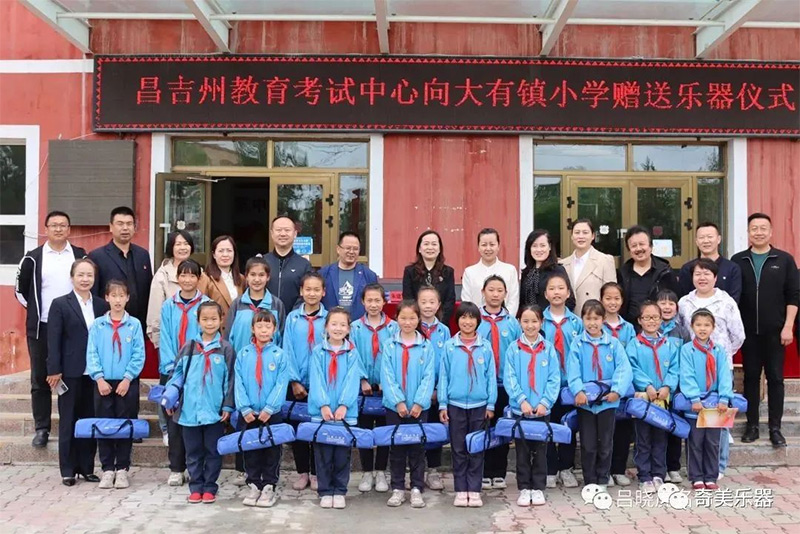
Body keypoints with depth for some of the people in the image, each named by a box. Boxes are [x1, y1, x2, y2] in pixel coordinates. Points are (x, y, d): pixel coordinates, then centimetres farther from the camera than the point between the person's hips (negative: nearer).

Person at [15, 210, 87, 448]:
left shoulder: (81, 256, 4)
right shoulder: (33, 258, 3)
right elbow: (20, 289, 11)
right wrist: (35, 310, 6)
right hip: (41, 328, 0)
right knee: (40, 380, 6)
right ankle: (41, 428, 15)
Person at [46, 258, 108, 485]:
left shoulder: (102, 306, 8)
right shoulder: (60, 304, 0)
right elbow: (53, 340, -4)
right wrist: (54, 370, -10)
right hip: (70, 373, -3)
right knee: (69, 421, 6)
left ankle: (87, 467, 18)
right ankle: (68, 470, 14)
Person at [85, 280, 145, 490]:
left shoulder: (134, 324, -1)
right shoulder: (97, 325, 2)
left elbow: (139, 355, -3)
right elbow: (92, 354, -1)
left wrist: (127, 378, -11)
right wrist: (99, 378, -11)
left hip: (127, 383, -1)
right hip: (103, 383, 1)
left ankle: (122, 469, 15)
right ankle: (107, 469, 16)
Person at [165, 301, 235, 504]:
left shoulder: (226, 349, -2)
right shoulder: (188, 347, 5)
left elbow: (230, 379, -2)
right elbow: (178, 374, 9)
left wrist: (228, 405, -5)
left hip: (215, 410, -2)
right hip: (190, 409, 2)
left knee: (213, 451, 8)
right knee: (193, 452, 11)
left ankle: (210, 488, 19)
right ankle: (196, 487, 22)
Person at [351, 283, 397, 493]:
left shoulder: (393, 328, 0)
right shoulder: (355, 327, 1)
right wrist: (362, 380, -11)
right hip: (363, 386, 0)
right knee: (364, 429, 6)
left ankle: (380, 472, 18)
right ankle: (367, 472, 18)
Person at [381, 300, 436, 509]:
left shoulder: (426, 347, 0)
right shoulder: (389, 346, 0)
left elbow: (428, 377, -5)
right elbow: (387, 376, -6)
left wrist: (419, 402, -14)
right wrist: (398, 401, -15)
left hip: (419, 407, 0)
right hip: (394, 406, 0)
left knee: (417, 448, 7)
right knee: (396, 448, 9)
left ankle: (417, 489, 17)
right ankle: (398, 489, 19)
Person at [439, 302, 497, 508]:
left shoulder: (485, 346, 1)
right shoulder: (449, 346, 1)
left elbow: (491, 377, 3)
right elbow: (443, 377, 2)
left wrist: (491, 404, 0)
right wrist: (442, 405, -1)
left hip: (479, 405, 0)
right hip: (455, 405, 0)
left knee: (477, 449, 7)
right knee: (458, 450, 7)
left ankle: (474, 491, 15)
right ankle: (460, 490, 16)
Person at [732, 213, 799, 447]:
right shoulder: (738, 261, 4)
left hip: (775, 332, -1)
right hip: (748, 332, 1)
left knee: (775, 378, 4)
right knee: (751, 378, 8)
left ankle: (775, 428, 11)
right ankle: (752, 425, 16)